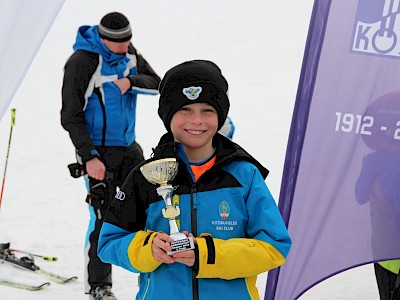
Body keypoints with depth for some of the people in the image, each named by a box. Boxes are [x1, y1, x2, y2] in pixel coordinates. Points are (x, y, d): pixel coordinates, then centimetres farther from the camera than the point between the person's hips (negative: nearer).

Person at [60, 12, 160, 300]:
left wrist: (131, 81, -17)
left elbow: (157, 83, 4)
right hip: (98, 151, -6)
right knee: (104, 217, -6)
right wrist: (89, 157, -20)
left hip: (128, 146, 7)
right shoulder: (82, 61, -17)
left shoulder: (130, 53, 3)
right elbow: (71, 117, -16)